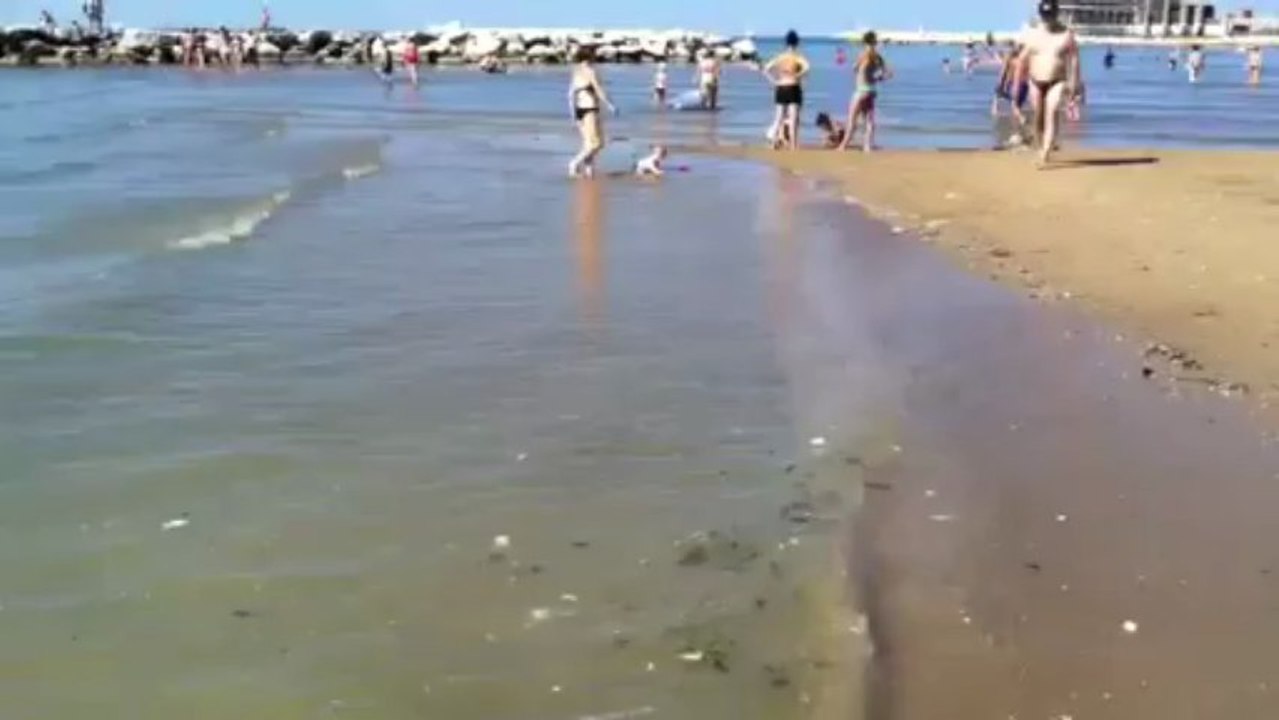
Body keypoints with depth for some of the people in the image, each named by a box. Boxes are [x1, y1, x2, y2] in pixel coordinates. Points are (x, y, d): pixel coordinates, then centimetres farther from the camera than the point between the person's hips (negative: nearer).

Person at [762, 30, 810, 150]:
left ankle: (775, 142, 10)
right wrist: (798, 76, -13)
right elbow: (807, 67, -25)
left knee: (779, 116, 12)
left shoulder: (780, 57, 6)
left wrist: (774, 81, 5)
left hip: (781, 89, 4)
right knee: (793, 117, -3)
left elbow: (766, 69, 4)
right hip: (793, 88, -4)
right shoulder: (797, 57, -6)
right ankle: (793, 144, -7)